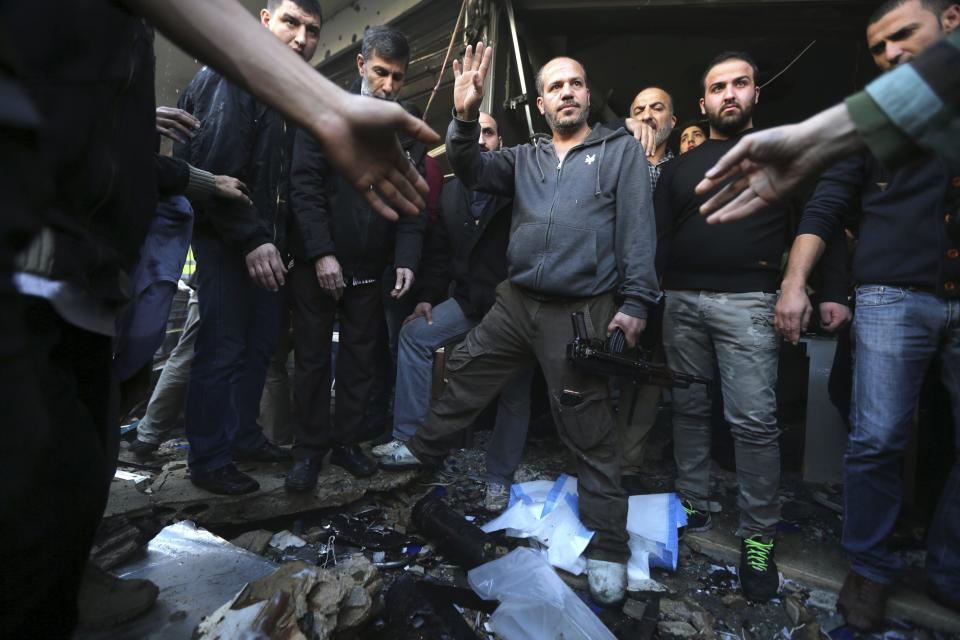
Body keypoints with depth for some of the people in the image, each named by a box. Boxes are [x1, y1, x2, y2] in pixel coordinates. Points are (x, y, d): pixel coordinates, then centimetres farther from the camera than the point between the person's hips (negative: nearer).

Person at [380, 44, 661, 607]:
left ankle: (608, 544, 15)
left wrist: (636, 301, -13)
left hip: (581, 312, -5)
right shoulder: (526, 158, 16)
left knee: (589, 430, 0)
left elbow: (638, 228, -4)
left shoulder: (622, 150, 4)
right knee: (465, 373, 17)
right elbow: (473, 170, 4)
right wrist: (465, 118, -15)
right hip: (515, 302, 5)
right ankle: (427, 449, 42)